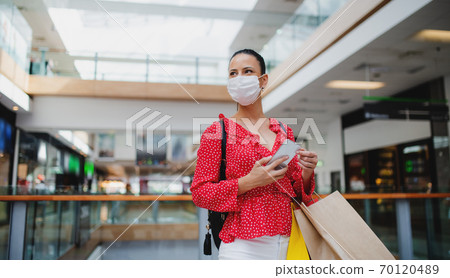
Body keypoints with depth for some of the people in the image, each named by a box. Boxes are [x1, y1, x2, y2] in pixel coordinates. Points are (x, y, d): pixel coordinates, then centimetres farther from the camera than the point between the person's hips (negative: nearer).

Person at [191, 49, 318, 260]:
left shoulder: (284, 132, 10)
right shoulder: (217, 131, -2)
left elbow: (296, 191, 15)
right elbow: (199, 193, -7)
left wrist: (306, 173, -7)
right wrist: (248, 182, -19)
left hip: (287, 243, 4)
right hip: (244, 246, -4)